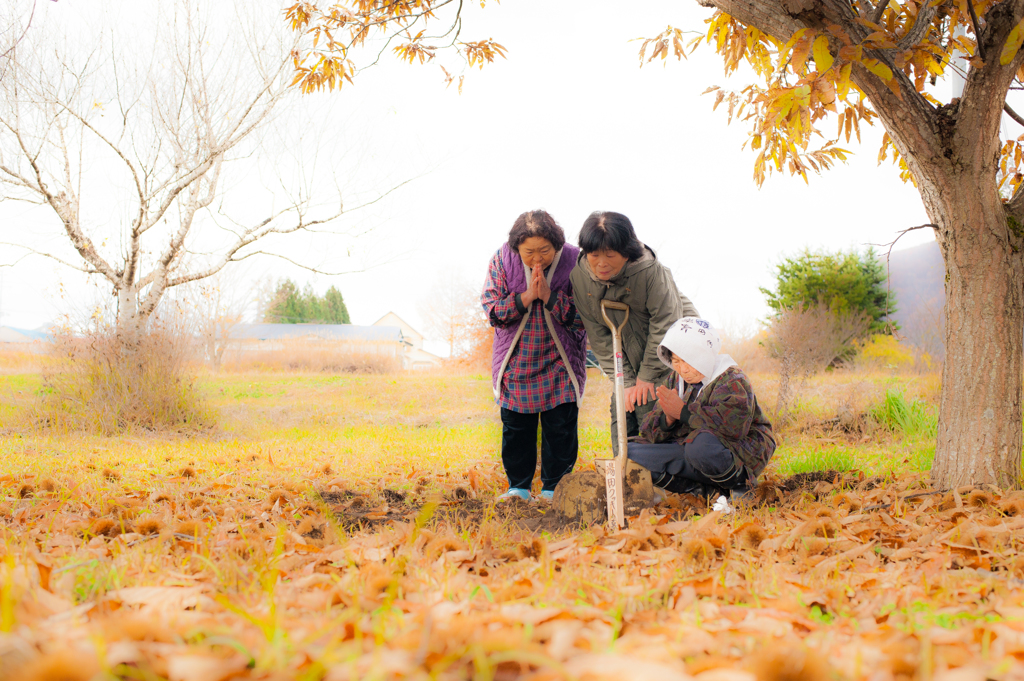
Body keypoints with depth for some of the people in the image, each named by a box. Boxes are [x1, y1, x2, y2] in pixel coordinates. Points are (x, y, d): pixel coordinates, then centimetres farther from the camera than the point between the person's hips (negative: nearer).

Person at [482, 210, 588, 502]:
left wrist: (549, 295, -26)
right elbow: (492, 311, -11)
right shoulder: (502, 260, -10)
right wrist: (526, 296, -24)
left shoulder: (574, 261, -15)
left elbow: (583, 318, -16)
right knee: (516, 428, 8)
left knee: (560, 428, 3)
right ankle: (519, 486, 22)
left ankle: (554, 488, 17)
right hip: (515, 364, 2)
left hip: (560, 365, -1)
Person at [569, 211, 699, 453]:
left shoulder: (650, 270, -26)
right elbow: (599, 336, -7)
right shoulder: (579, 276, -14)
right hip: (628, 358, 5)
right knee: (621, 418, -1)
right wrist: (625, 381, -10)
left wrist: (647, 377, -14)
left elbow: (665, 325, -19)